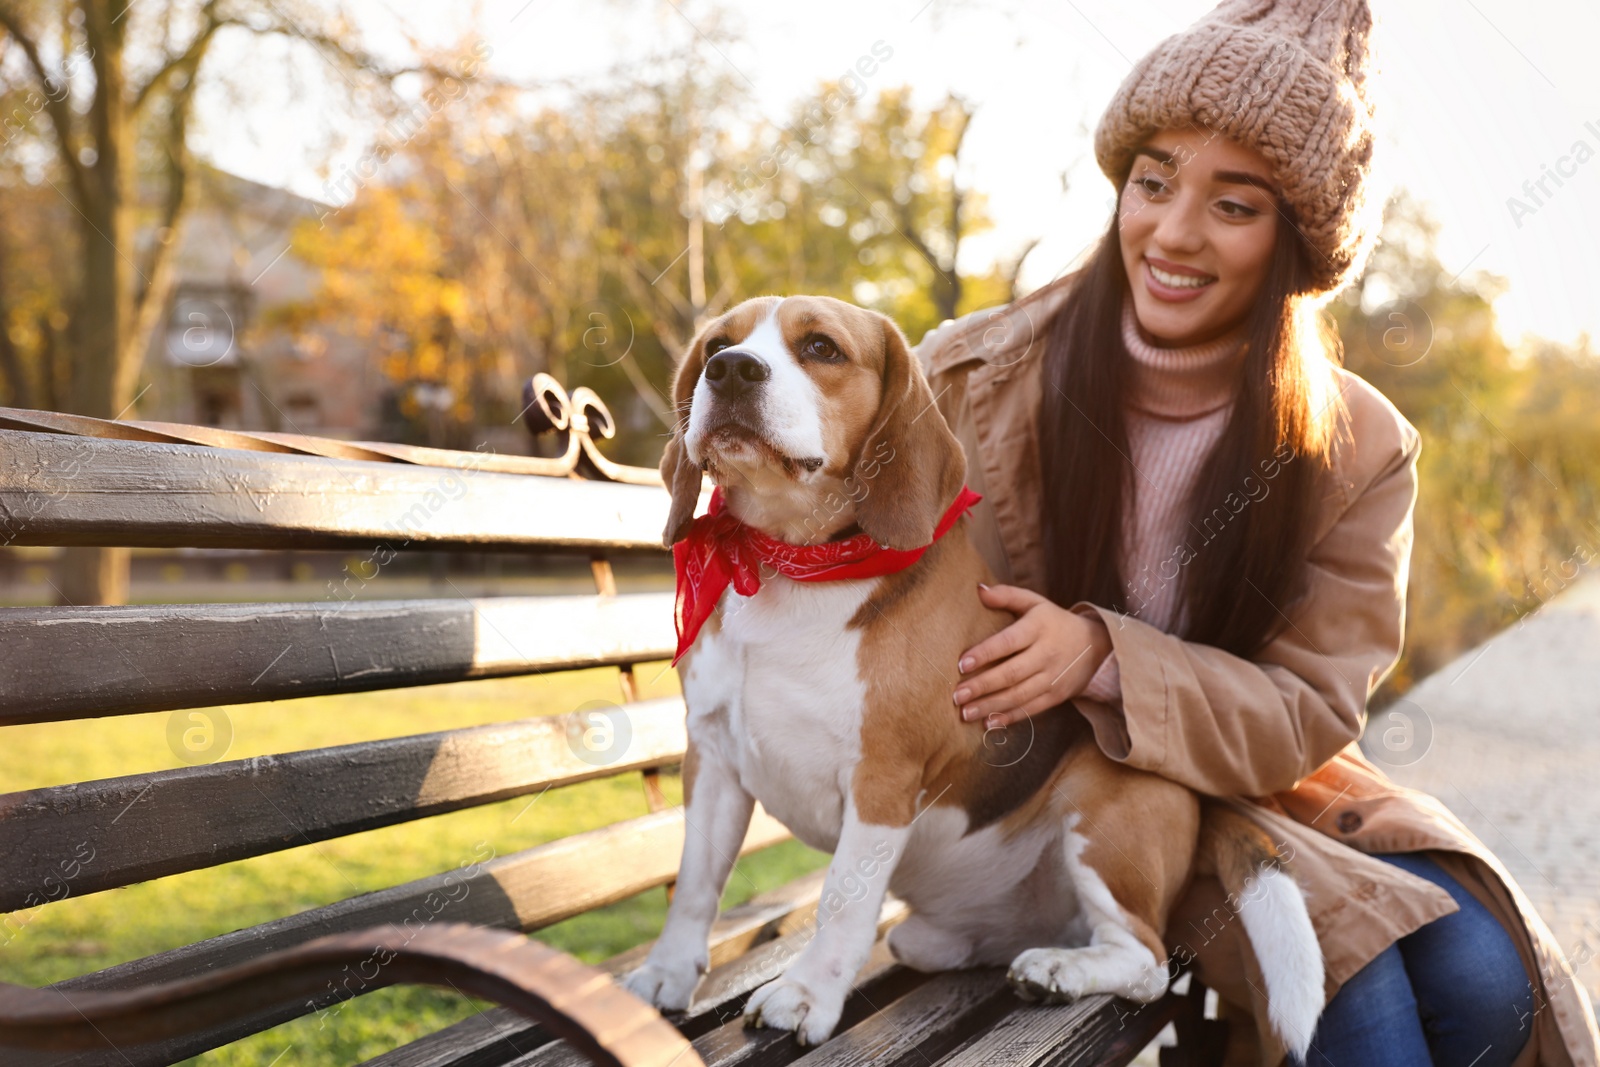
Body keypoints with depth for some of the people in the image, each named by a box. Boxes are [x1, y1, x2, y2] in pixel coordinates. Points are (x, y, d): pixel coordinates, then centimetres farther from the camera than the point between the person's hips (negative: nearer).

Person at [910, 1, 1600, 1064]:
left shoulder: (1357, 451, -8)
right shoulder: (972, 379, -12)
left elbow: (1309, 710, -12)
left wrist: (1106, 658, -29)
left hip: (1253, 782, 4)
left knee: (1481, 977, -19)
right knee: (1353, 975, -25)